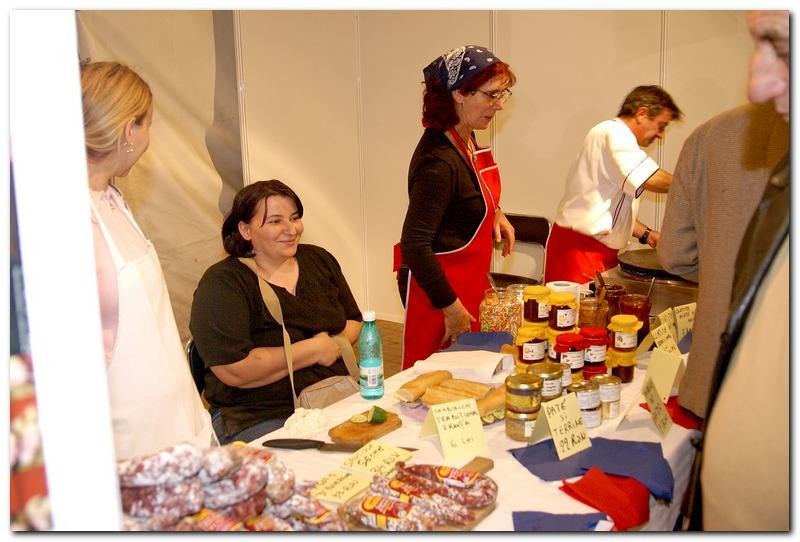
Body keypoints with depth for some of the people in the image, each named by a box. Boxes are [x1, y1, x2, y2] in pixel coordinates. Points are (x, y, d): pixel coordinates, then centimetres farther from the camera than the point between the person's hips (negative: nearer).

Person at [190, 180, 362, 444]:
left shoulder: (319, 260, 11)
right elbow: (233, 370, -19)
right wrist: (314, 350, -13)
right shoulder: (222, 283, -9)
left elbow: (354, 322, 19)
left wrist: (334, 344, -6)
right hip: (260, 419, -6)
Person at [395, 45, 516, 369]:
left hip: (466, 281, 9)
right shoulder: (439, 160, -26)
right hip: (438, 286, -9)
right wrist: (451, 307, -22)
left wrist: (493, 212, 6)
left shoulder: (465, 138, 3)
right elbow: (414, 244, -27)